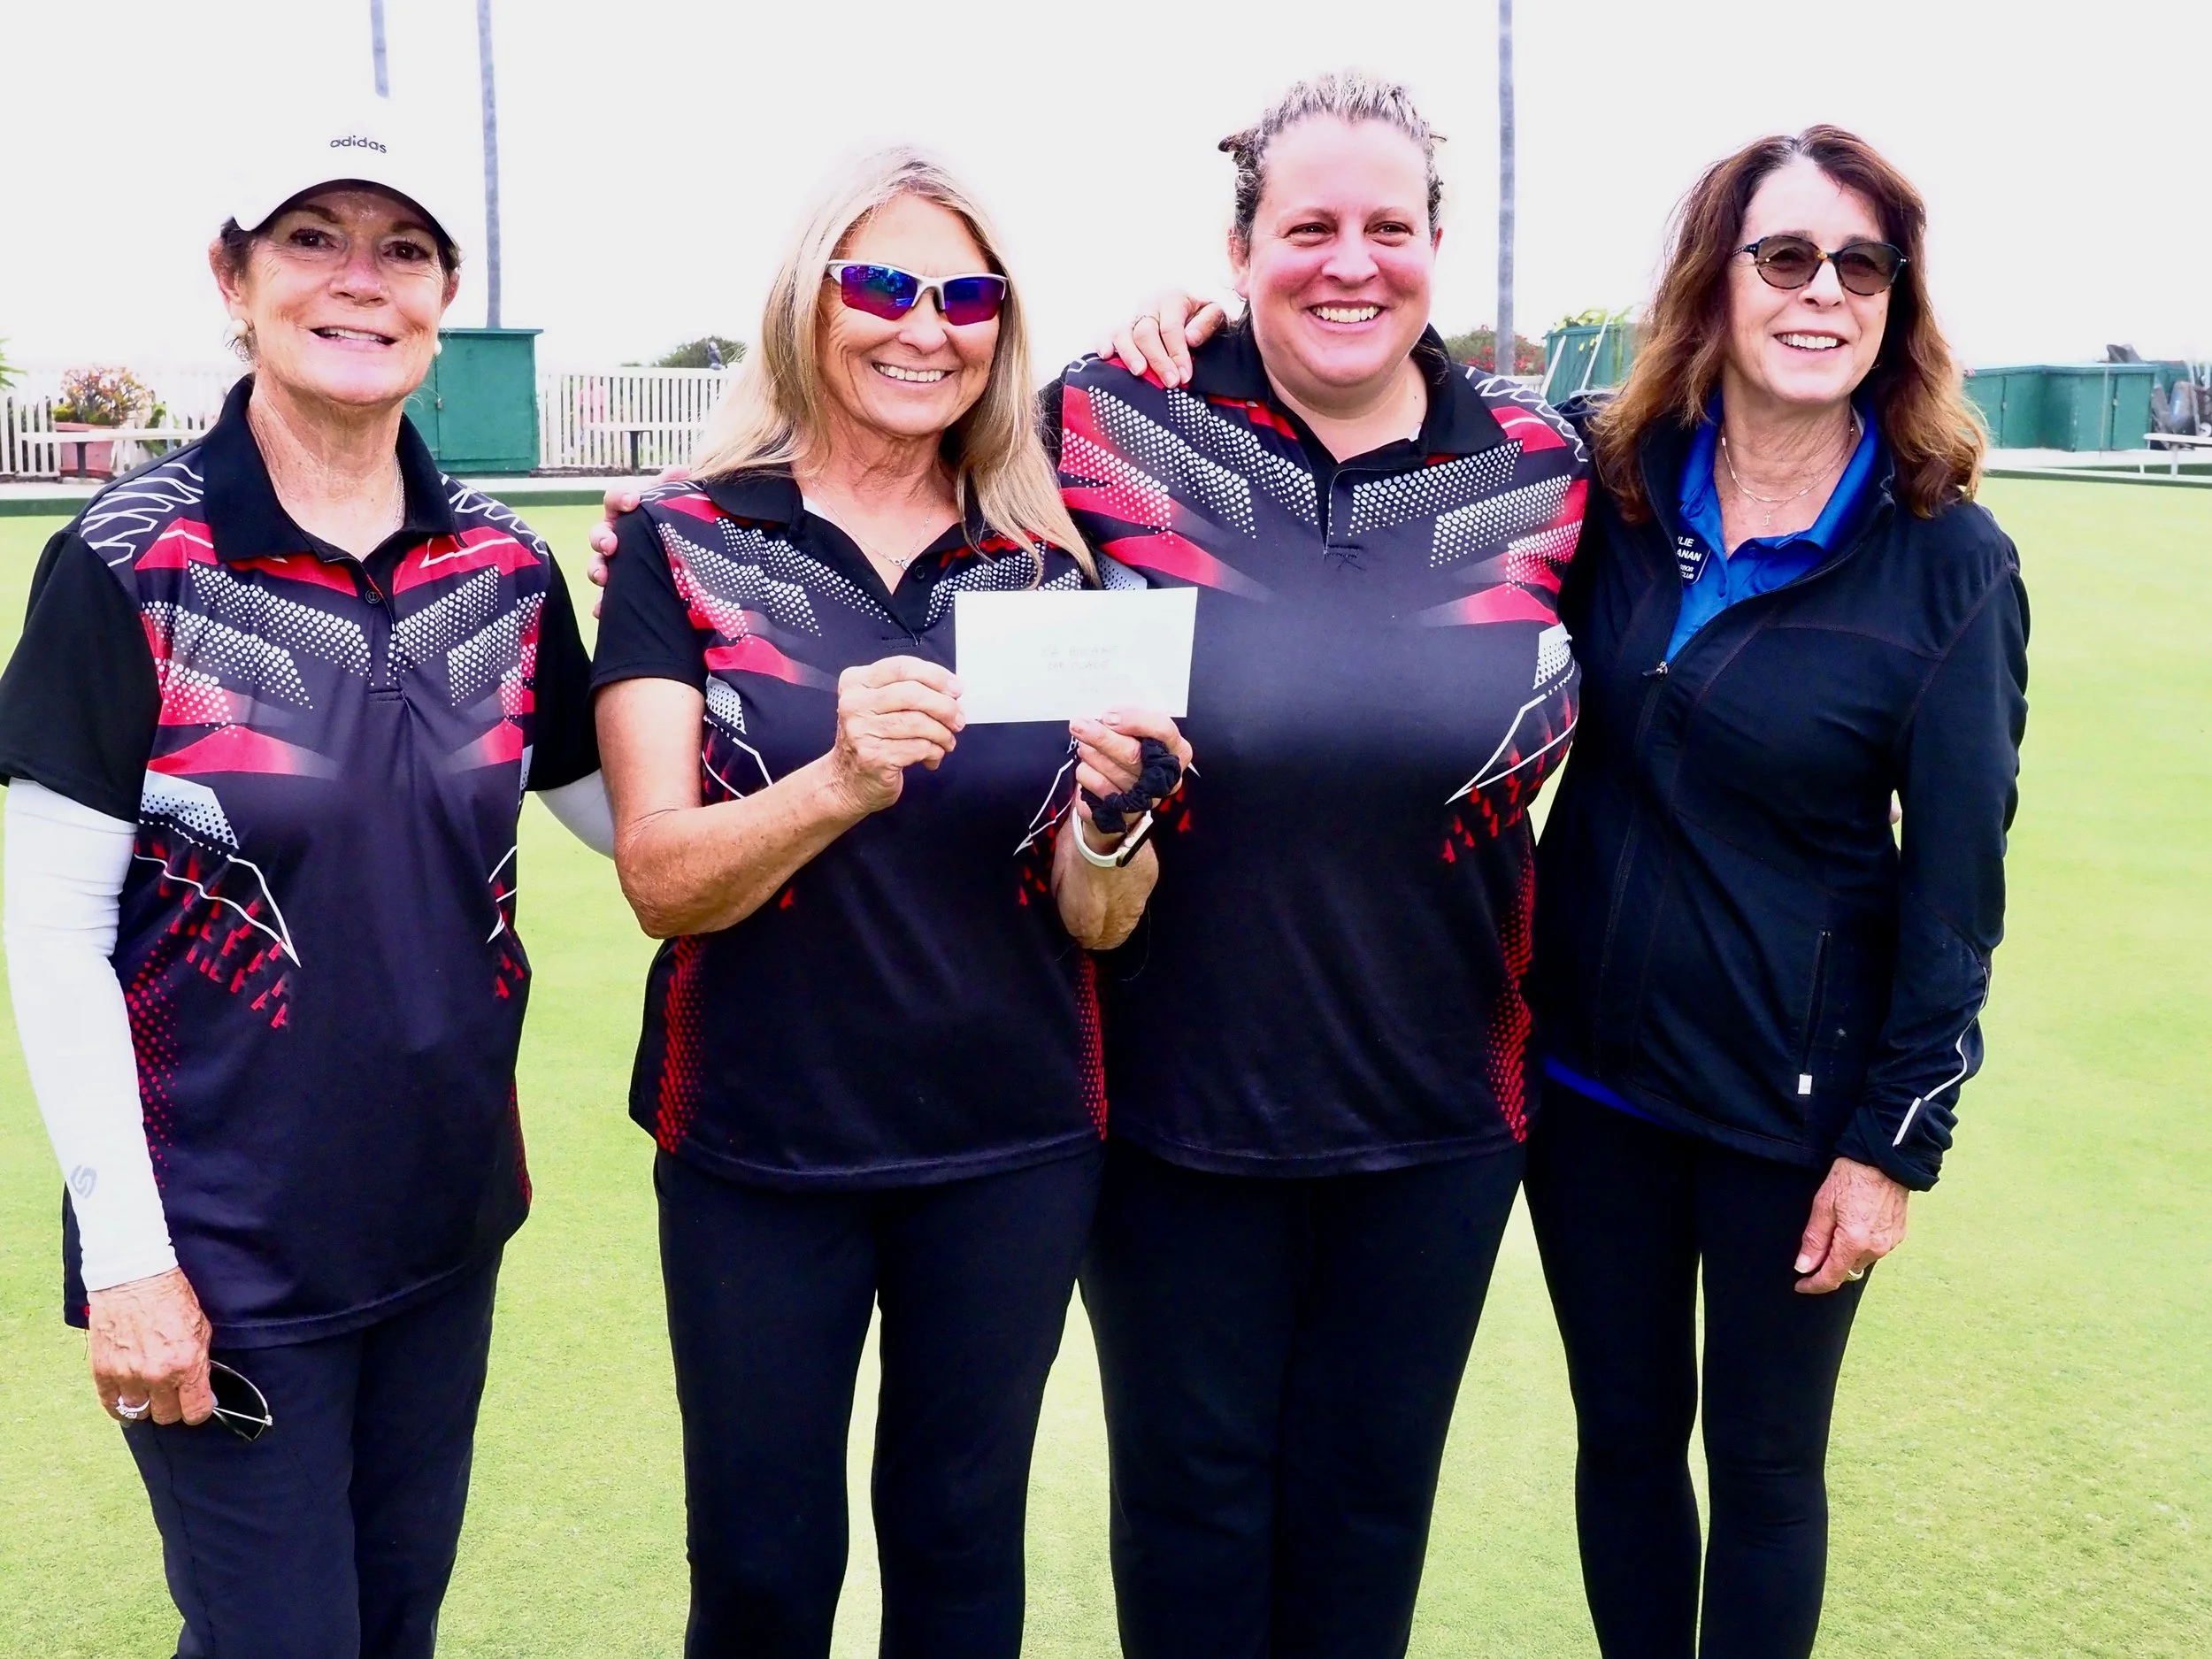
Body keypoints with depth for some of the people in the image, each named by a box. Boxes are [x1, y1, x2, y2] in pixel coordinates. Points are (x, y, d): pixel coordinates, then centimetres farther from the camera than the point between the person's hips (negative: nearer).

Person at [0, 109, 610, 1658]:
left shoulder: (504, 564, 1)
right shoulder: (129, 561, -11)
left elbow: (634, 817, 7)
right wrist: (124, 1251, -12)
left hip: (446, 1219, 4)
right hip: (225, 1251, -4)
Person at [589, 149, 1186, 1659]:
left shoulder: (1051, 572, 2)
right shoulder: (685, 546, -5)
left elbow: (1099, 923, 1)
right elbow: (661, 879, -13)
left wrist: (1113, 814, -21)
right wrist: (844, 780, -31)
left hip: (1012, 1150, 2)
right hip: (761, 1150, -2)